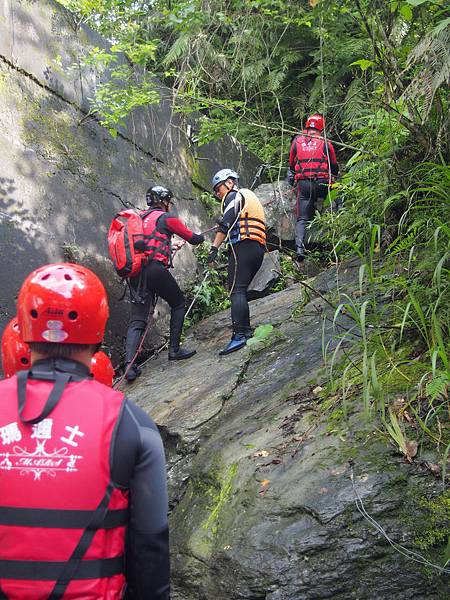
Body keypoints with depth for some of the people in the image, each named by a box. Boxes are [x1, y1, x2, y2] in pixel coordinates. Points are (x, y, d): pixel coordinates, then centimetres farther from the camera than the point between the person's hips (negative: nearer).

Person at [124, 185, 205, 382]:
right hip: (155, 269, -6)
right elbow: (192, 238, 9)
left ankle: (129, 364, -13)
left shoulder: (140, 218, 22)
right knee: (178, 303, 17)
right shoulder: (166, 217, 2)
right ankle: (174, 350, 17)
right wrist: (201, 237, 31)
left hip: (135, 273, 6)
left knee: (137, 319, 2)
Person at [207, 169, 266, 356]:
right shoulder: (250, 197, 32)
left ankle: (239, 335, -26)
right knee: (241, 290, 14)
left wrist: (214, 248, -14)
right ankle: (246, 330, 13)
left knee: (236, 290, -16)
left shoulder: (234, 196, 3)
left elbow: (225, 224, -10)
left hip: (243, 246, -9)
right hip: (259, 249, 9)